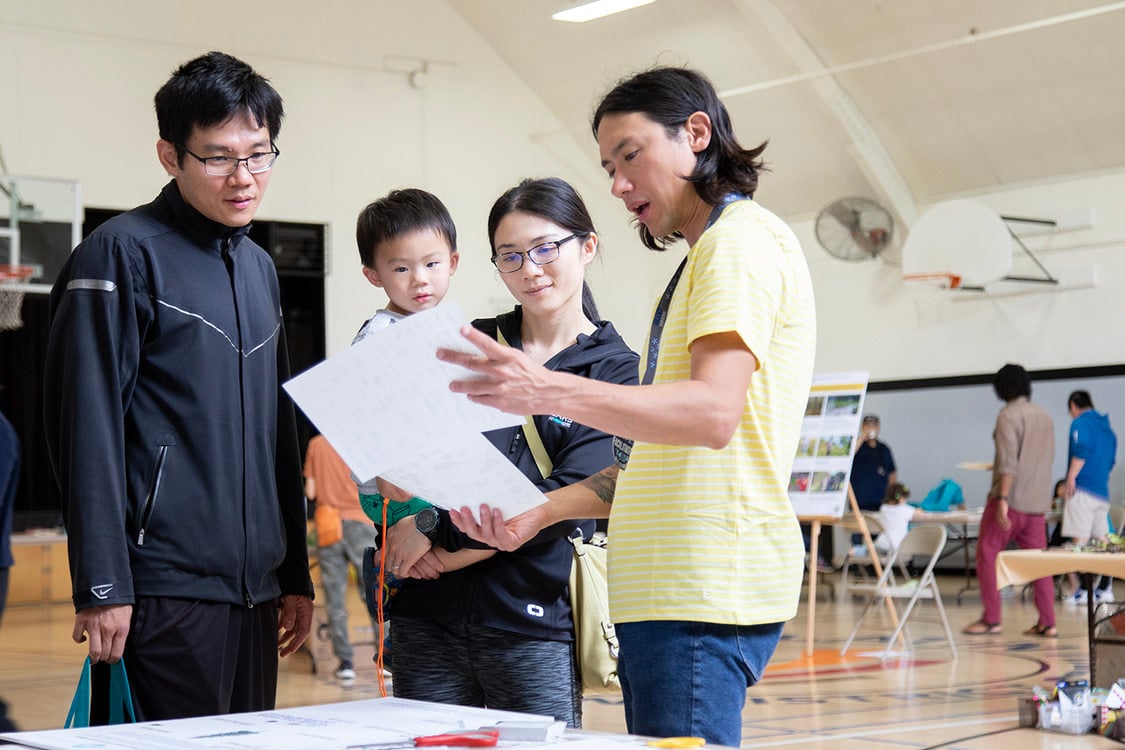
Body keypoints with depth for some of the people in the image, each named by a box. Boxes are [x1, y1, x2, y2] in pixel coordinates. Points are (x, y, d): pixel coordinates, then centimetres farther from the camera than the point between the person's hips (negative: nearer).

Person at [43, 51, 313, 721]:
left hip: (255, 588, 7)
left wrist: (296, 575, 19)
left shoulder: (259, 268, 16)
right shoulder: (123, 255, -7)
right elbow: (88, 431, -12)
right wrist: (102, 588, -17)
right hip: (164, 588, -7)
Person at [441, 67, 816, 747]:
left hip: (704, 595, -10)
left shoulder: (743, 239, -5)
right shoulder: (701, 261, 26)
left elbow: (712, 412, -22)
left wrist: (551, 392, -32)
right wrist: (541, 513, 13)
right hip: (666, 592, 10)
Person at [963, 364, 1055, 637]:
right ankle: (1047, 622, 5)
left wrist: (1002, 499, -23)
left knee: (987, 554, 2)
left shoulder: (1008, 415, -10)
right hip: (1038, 500, 7)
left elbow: (1008, 461, -19)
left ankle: (991, 619, 0)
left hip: (1011, 497, -7)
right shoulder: (1045, 416, 12)